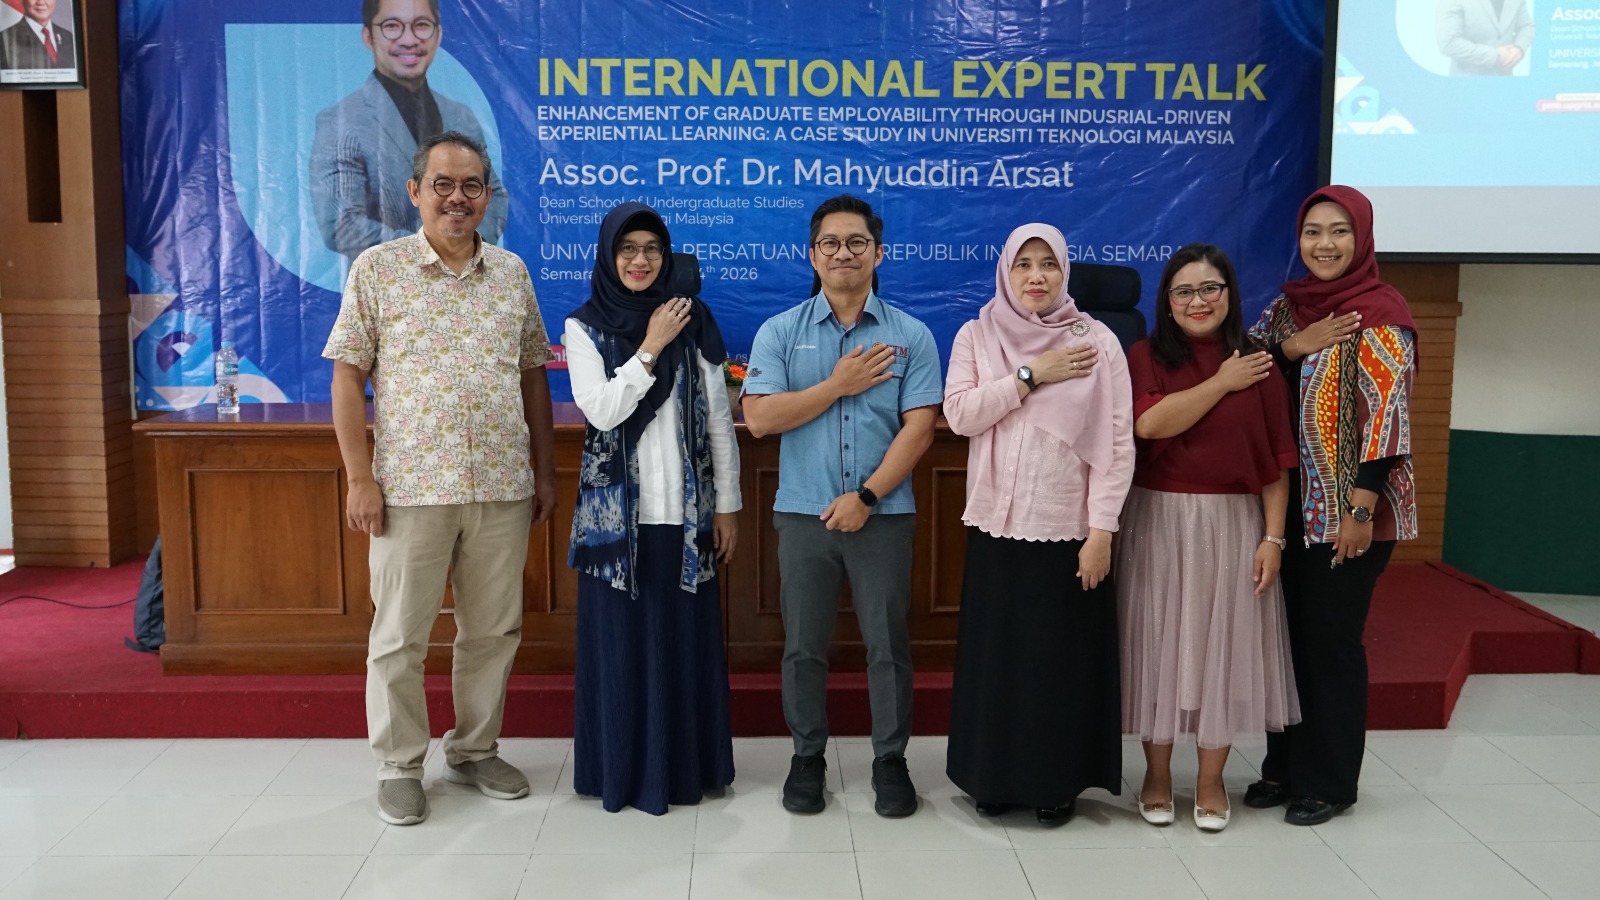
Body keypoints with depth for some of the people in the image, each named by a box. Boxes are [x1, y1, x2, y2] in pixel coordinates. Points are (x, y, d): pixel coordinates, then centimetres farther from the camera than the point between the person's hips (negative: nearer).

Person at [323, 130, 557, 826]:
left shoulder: (512, 272, 10)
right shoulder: (377, 269, -1)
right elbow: (348, 376, -2)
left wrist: (545, 471, 11)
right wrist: (359, 476, -8)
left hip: (504, 487, 3)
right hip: (411, 487, -3)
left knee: (494, 628, 11)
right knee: (400, 633, 5)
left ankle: (475, 750, 29)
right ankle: (399, 767, 21)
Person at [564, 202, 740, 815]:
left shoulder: (692, 322, 5)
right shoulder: (584, 328, 2)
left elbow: (719, 420, 6)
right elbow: (602, 409, -12)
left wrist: (727, 505, 4)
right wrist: (651, 347, -13)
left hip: (686, 511, 1)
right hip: (617, 512, -1)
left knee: (687, 640, 5)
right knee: (621, 639, 5)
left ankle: (689, 764, 20)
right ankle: (625, 769, 18)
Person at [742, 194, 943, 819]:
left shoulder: (911, 337, 1)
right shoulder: (780, 333, 2)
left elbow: (919, 429, -5)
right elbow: (759, 417, -9)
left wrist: (867, 496, -13)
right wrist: (838, 384, -11)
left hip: (883, 514, 0)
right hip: (803, 513, 1)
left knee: (888, 645, 6)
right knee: (804, 647, 9)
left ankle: (891, 760, 21)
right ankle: (807, 756, 25)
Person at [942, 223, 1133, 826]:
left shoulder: (1097, 341, -2)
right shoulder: (977, 335, 4)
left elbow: (1116, 443, -5)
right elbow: (959, 415, -9)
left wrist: (1102, 529, -11)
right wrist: (1030, 377, -14)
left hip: (1069, 528, -1)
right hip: (996, 526, 2)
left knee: (1063, 658, 6)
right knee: (996, 653, 9)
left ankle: (1058, 781, 22)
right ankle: (994, 777, 24)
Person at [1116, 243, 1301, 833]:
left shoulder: (1256, 367, 3)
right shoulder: (1145, 357, 1)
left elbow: (1277, 464, 2)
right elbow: (1149, 422, -18)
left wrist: (1273, 536, -5)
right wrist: (1221, 383, -12)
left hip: (1233, 526, 1)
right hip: (1158, 523, -1)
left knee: (1223, 643, 6)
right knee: (1160, 643, 6)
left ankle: (1211, 779, 21)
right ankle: (1157, 773, 21)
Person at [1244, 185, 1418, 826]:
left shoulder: (1379, 316, -10)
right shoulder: (1287, 306, 9)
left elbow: (1386, 416, -15)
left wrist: (1361, 512, -20)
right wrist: (1291, 347, -12)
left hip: (1348, 509, -6)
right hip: (1291, 505, 6)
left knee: (1330, 639, 1)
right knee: (1287, 633, 12)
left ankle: (1329, 782, 17)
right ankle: (1284, 767, 26)